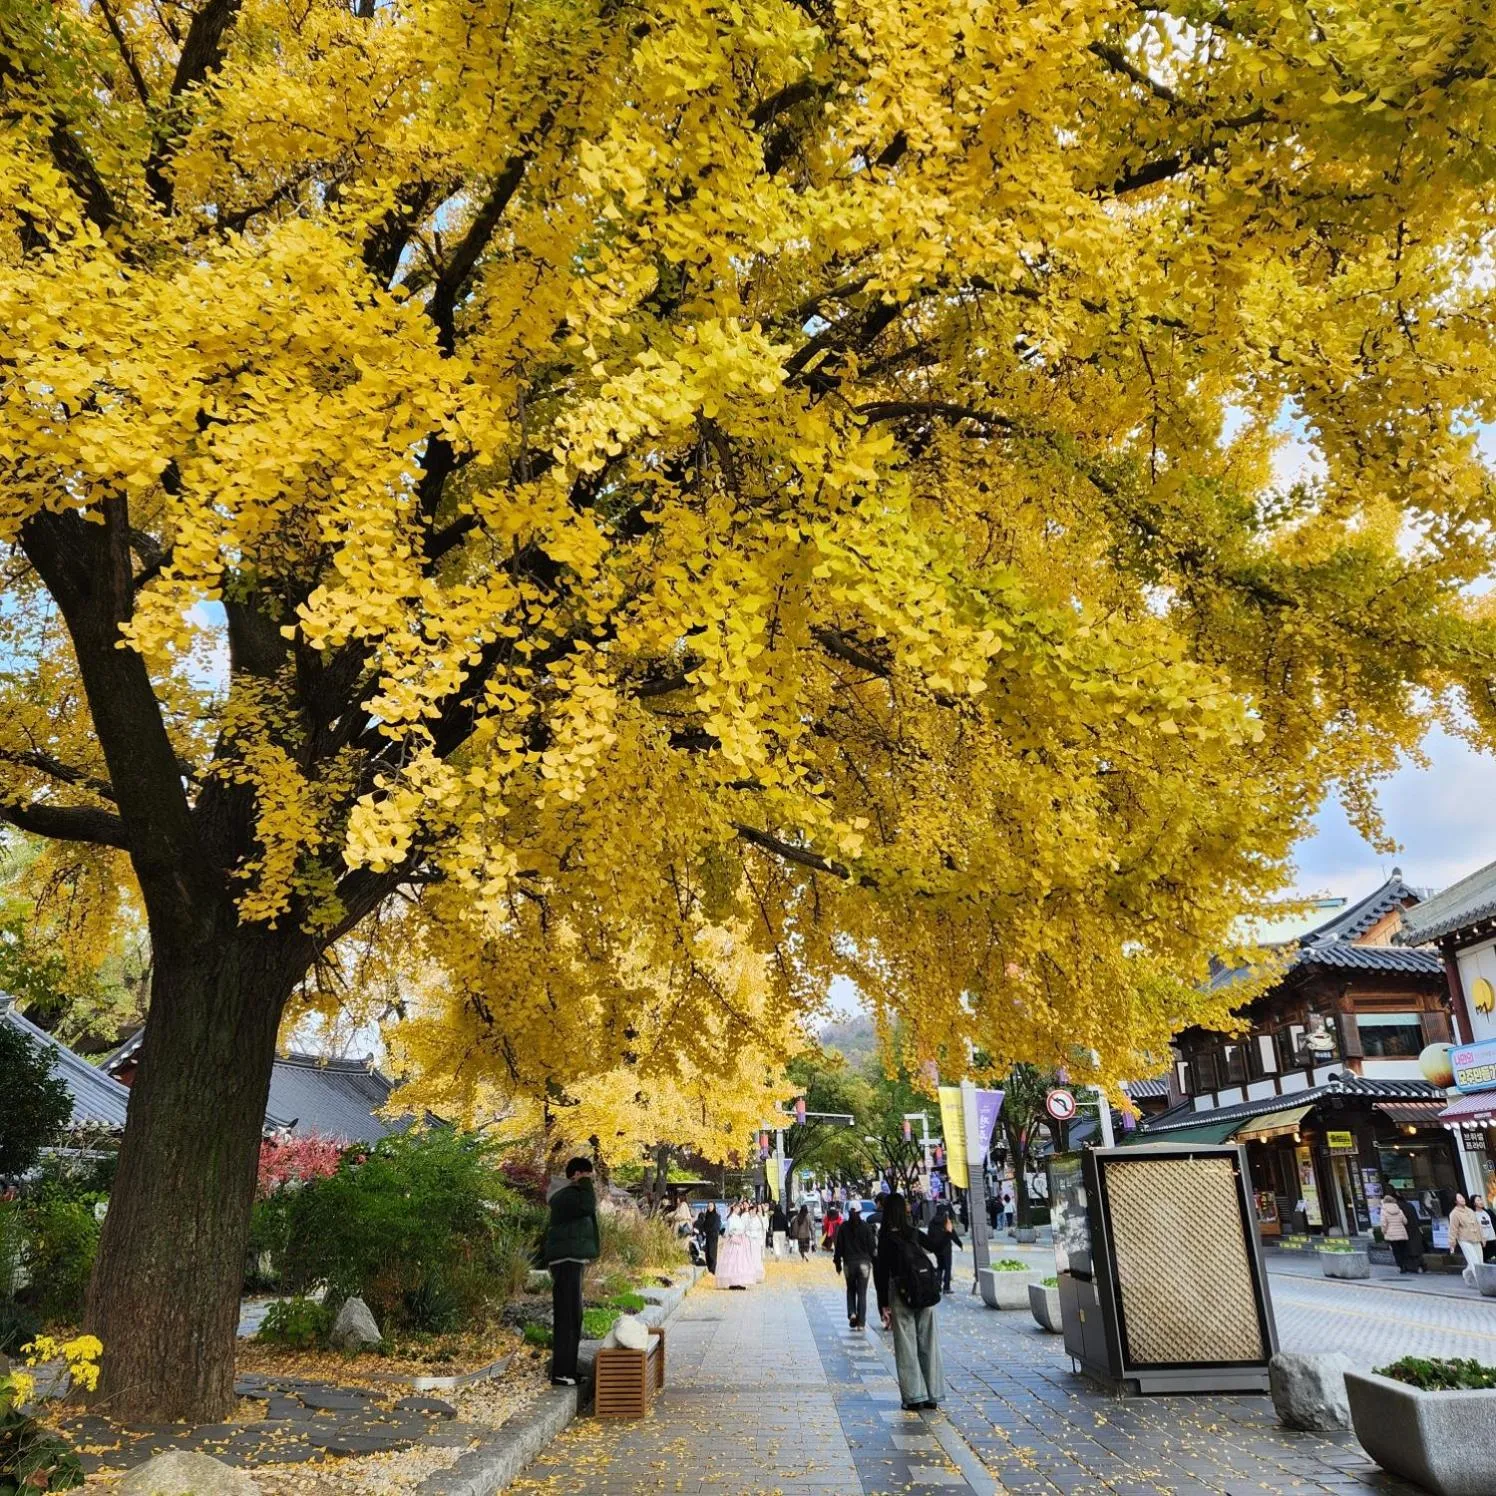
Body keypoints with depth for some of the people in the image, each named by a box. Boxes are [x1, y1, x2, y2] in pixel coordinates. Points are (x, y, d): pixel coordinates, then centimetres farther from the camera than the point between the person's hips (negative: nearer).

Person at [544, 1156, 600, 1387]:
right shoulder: (566, 1196, -13)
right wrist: (586, 1184, -15)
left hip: (571, 1261, 11)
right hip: (566, 1262, -11)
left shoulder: (570, 1195, 19)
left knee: (571, 1316, 14)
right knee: (567, 1316, -10)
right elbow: (589, 1205, -31)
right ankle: (561, 1373, -10)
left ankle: (567, 1369, 20)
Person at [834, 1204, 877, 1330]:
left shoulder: (844, 1227, -3)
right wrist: (871, 1260, 11)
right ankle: (861, 1323, 2)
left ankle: (852, 1313, -2)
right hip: (864, 1262, -1)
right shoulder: (866, 1227, -5)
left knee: (850, 1290, 18)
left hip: (849, 1262, 1)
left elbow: (839, 1246, 1)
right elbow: (872, 1245, -2)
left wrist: (837, 1262, 10)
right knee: (862, 1293, 5)